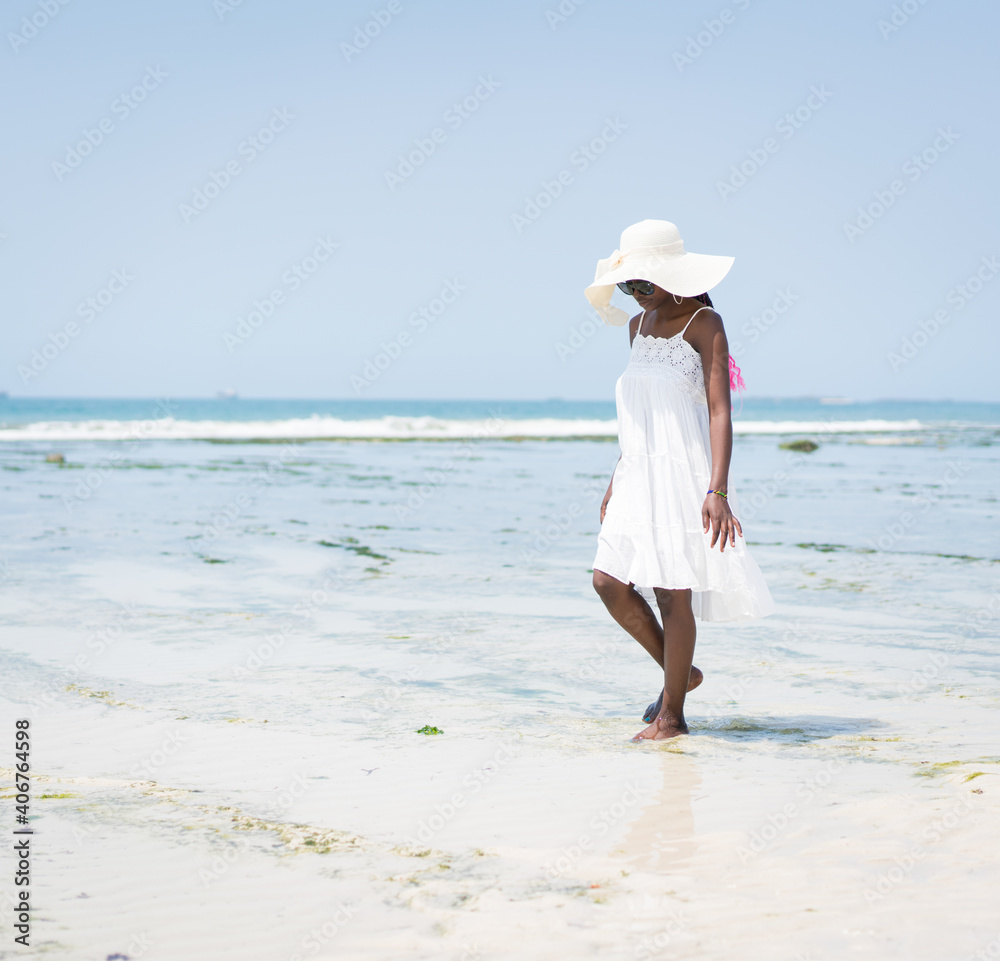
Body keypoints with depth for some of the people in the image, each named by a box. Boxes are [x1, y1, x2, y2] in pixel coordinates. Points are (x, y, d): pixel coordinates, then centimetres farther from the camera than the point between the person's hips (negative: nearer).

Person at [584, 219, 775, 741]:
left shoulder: (703, 323, -8)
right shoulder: (638, 325, 14)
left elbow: (720, 410, -16)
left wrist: (717, 489, -26)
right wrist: (617, 479, 21)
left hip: (685, 474, -7)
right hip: (639, 476, 7)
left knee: (672, 592, -4)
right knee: (609, 581, -1)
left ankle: (672, 715, 8)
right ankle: (679, 672, 20)